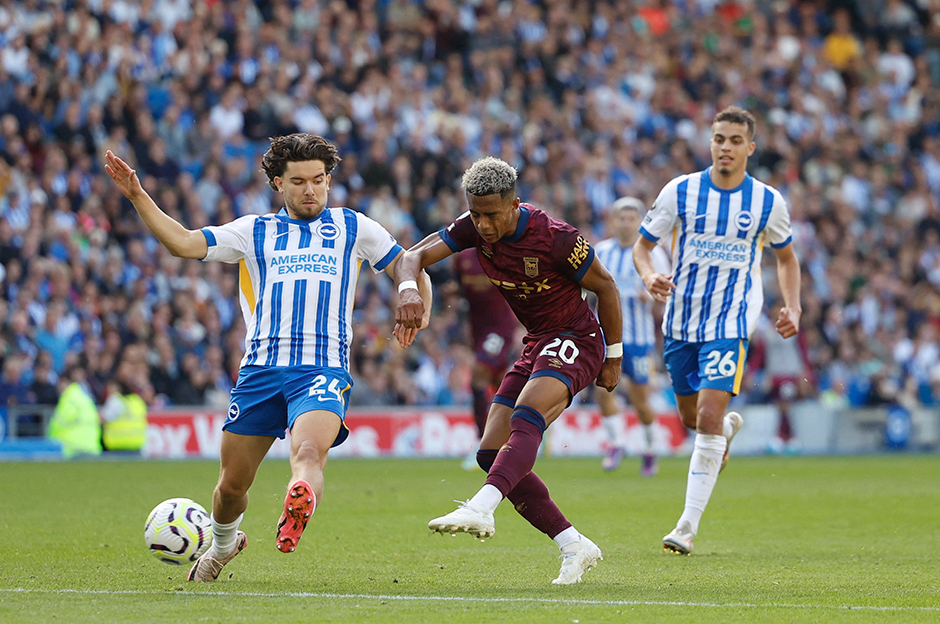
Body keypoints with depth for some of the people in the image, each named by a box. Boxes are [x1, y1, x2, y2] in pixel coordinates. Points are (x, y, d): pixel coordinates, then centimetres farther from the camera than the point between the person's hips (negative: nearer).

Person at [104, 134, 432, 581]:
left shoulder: (351, 227, 18)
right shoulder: (254, 231, 17)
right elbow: (184, 243, 8)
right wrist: (138, 197, -3)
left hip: (323, 369, -2)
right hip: (259, 371, 2)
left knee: (309, 453, -32)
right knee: (232, 484, 9)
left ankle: (296, 517, -61)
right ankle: (223, 544, 38)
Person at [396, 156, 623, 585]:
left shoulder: (555, 237, -22)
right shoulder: (474, 228, -6)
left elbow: (606, 286, -10)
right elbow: (415, 255, -11)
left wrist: (613, 358, -3)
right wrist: (408, 289, -35)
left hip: (576, 340, -8)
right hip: (536, 343, 8)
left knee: (525, 420, -35)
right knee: (492, 453, -4)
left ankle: (480, 509, -54)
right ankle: (574, 547, -2)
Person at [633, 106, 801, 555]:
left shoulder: (768, 202, -2)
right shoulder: (680, 191, -5)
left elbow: (786, 257, 15)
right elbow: (642, 244, 3)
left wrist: (792, 307, 1)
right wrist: (649, 275, -19)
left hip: (731, 321, -2)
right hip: (681, 320, 2)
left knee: (709, 417, -17)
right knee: (691, 419, 14)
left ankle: (688, 526, -13)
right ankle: (729, 427, 53)